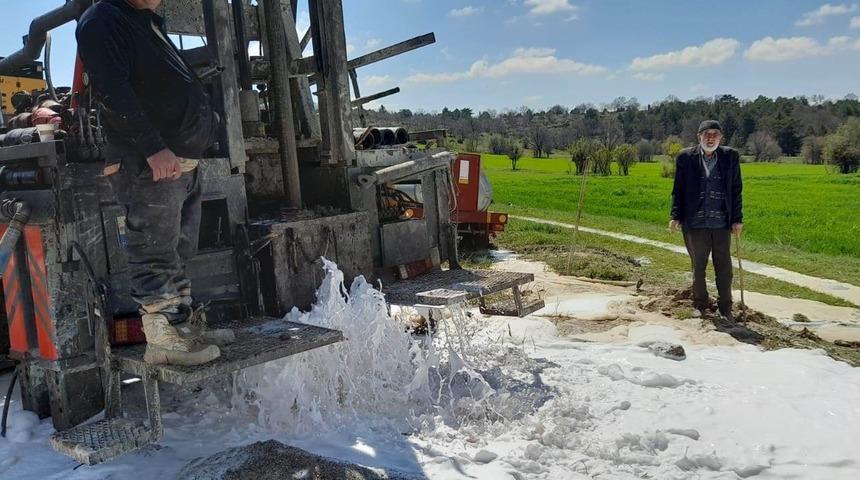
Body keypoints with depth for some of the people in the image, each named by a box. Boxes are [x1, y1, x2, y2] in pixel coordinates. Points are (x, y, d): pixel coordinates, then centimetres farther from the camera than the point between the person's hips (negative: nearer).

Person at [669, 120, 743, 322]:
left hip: (722, 223, 1)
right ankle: (700, 305, 23)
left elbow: (736, 190, 5)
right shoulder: (686, 157, 0)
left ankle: (725, 308, 17)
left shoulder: (731, 156, 4)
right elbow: (678, 190, 2)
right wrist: (676, 216, -4)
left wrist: (737, 219, 1)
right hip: (695, 223, -1)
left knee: (724, 268, 6)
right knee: (698, 267, 10)